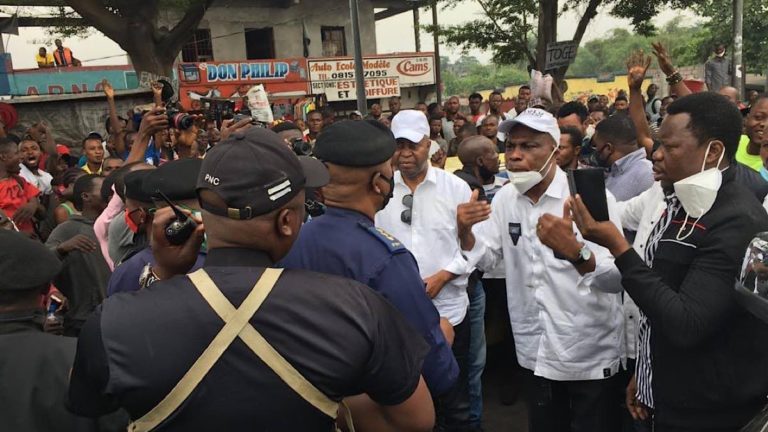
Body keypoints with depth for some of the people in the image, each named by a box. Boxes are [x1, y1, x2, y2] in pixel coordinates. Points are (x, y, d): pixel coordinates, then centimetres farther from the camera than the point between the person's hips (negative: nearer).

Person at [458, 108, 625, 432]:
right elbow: (483, 259, 1)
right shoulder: (506, 197, -1)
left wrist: (574, 250, -44)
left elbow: (617, 278, -25)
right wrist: (465, 231, -19)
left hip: (590, 354, -4)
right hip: (535, 352, 4)